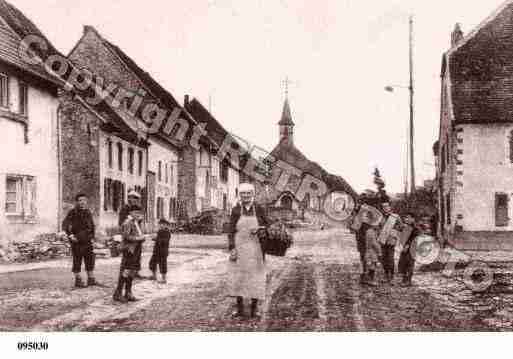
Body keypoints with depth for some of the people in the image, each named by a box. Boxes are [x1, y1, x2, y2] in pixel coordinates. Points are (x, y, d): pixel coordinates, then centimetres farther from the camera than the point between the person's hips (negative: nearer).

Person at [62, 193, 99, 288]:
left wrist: (92, 236, 14)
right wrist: (70, 235, -20)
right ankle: (78, 281, 9)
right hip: (77, 241, -6)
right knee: (77, 261, 0)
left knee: (90, 260, 7)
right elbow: (65, 225, -14)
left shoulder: (88, 212, 11)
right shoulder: (73, 213, -7)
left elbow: (92, 225, 22)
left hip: (87, 241, 6)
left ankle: (91, 279, 15)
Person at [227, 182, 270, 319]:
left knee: (255, 278, 1)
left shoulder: (259, 209, 0)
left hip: (255, 248, 0)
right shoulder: (236, 210, 0)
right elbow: (231, 231, 0)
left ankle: (254, 309, 11)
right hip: (239, 248, 0)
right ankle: (240, 308, 15)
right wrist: (232, 249, -10)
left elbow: (267, 226, 7)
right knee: (238, 277, 3)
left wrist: (258, 229, -15)